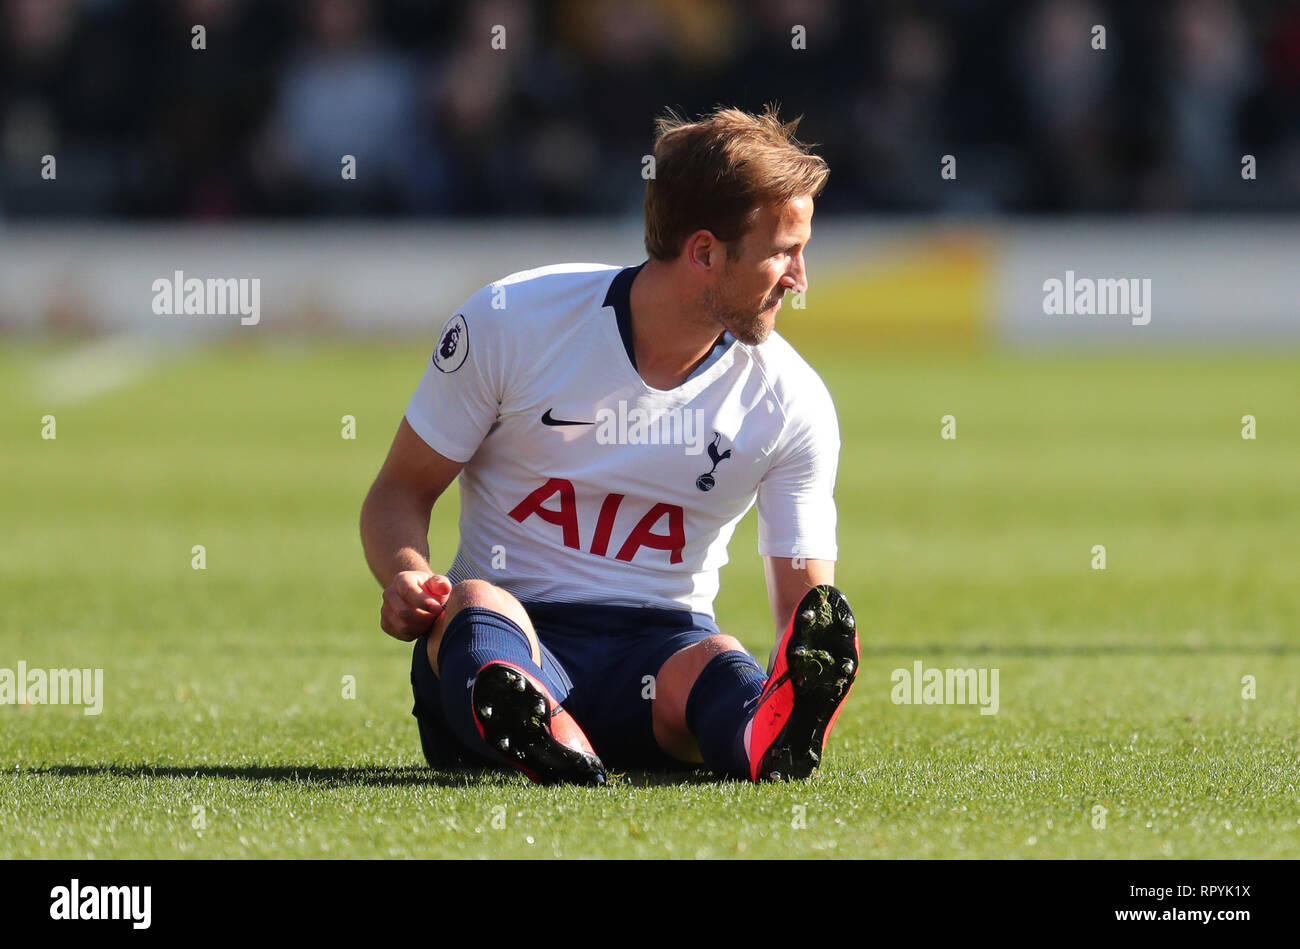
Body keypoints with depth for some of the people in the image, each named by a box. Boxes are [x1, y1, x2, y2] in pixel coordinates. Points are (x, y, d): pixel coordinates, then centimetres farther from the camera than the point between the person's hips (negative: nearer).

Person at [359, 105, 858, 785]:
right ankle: (544, 743, -70)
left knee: (714, 668, -35)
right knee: (476, 603, -37)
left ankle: (769, 737, -70)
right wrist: (406, 574, -20)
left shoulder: (792, 403, 0)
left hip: (662, 645, 1)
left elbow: (804, 600, 0)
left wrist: (814, 657, -27)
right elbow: (401, 489, 4)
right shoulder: (508, 322, -4)